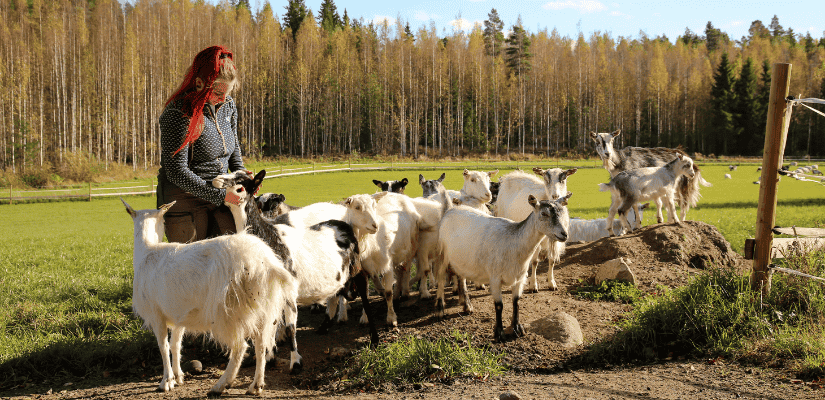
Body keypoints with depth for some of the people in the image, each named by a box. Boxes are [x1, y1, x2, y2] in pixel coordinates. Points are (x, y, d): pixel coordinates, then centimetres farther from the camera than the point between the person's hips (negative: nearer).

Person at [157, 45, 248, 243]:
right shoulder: (179, 113, -17)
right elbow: (177, 171, -19)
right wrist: (220, 195, -18)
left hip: (217, 198, 6)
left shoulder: (228, 105, 6)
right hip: (185, 200, -6)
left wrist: (240, 173, 4)